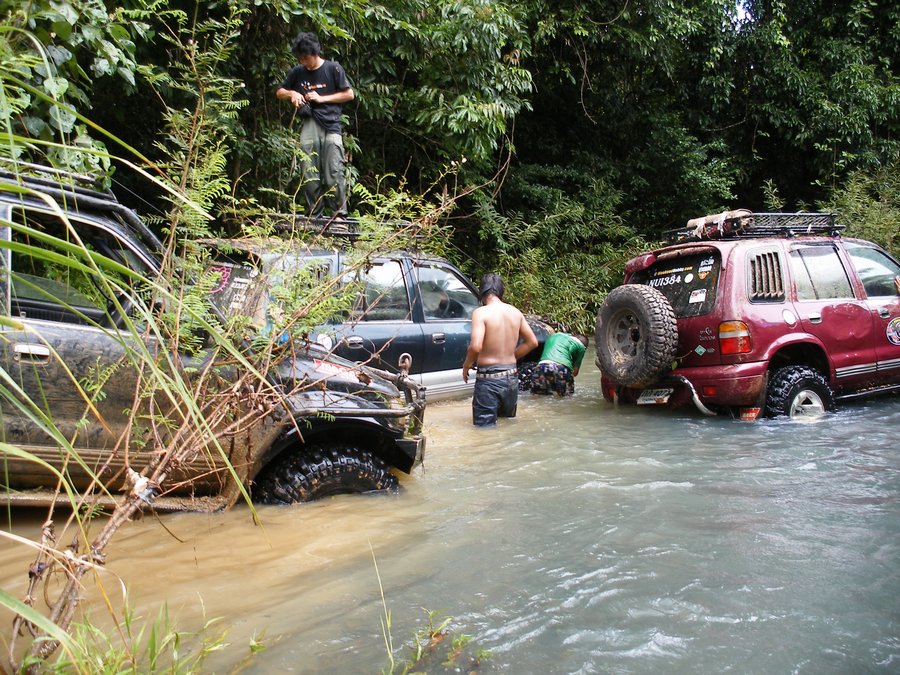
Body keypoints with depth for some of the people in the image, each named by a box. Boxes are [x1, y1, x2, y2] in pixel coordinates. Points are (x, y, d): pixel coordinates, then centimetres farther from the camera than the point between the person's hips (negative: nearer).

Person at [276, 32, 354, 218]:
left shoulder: (333, 68, 3)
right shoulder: (297, 72, 13)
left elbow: (349, 94, 2)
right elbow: (279, 92, 22)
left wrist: (322, 98, -4)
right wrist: (292, 93, 0)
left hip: (330, 126, -4)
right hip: (308, 126, 4)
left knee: (333, 175, -10)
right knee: (309, 175, 2)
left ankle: (339, 215, -3)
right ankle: (314, 216, 8)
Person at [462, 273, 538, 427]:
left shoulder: (481, 312, -13)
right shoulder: (515, 312, 5)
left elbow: (475, 346, -24)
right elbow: (532, 342, 11)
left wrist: (466, 366, -6)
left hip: (489, 379, -6)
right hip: (512, 378, 6)